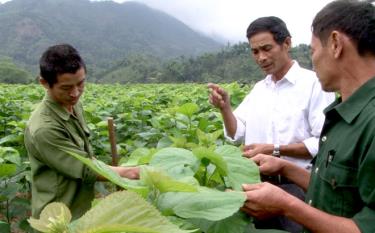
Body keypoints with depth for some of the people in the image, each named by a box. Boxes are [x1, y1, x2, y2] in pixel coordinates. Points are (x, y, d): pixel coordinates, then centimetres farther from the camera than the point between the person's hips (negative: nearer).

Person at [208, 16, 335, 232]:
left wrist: (274, 149, -19)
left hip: (298, 186, -5)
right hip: (259, 184, 6)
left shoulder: (315, 83, -10)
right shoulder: (258, 89, 10)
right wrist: (225, 107, -10)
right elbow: (236, 134, 7)